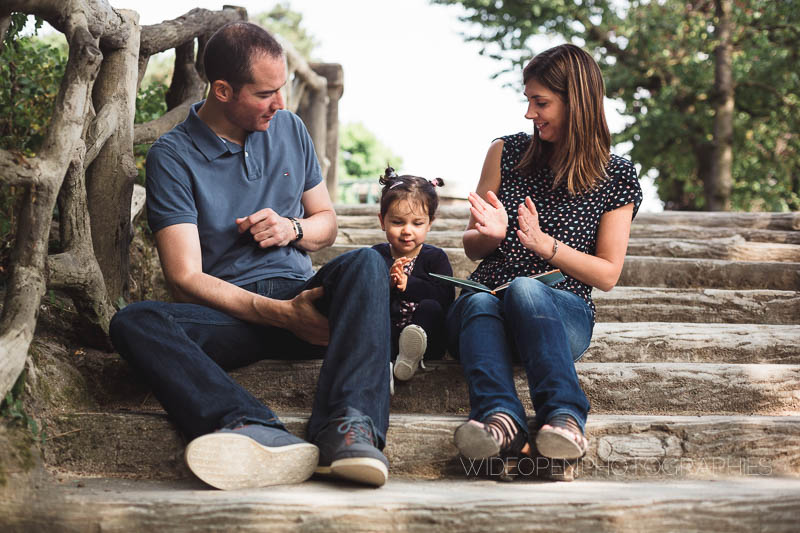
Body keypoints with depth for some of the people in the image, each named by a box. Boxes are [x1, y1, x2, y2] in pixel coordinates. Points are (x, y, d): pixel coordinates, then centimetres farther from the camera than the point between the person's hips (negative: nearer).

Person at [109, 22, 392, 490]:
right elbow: (186, 278, -11)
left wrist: (292, 228, -3)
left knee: (366, 263, -27)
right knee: (134, 322, -32)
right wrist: (281, 314, -22)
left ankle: (349, 425, -49)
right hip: (228, 315, -3)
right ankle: (261, 433, -57)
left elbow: (327, 222, 22)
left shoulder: (289, 129, 13)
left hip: (298, 297, 3)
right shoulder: (173, 157, -3)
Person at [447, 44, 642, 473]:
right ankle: (500, 419, -62)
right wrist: (491, 233, -7)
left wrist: (543, 243, -10)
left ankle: (563, 417, -57)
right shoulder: (507, 153, 14)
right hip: (485, 303, 2)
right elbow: (471, 247, 19)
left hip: (564, 312, -2)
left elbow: (607, 275, 5)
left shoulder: (615, 176, 8)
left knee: (524, 289, -38)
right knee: (479, 303, -36)